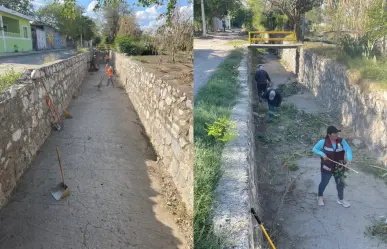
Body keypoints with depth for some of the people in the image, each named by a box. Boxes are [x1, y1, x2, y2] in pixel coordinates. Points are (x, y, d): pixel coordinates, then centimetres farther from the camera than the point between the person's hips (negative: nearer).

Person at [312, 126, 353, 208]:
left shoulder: (341, 141, -9)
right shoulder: (323, 142, -15)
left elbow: (348, 149, -21)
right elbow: (314, 149, -6)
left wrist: (349, 159, -38)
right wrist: (322, 154, -22)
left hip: (339, 167, 3)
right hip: (327, 167, -2)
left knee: (340, 183, 14)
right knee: (324, 183, 15)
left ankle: (341, 199, 36)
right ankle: (320, 196, 41)